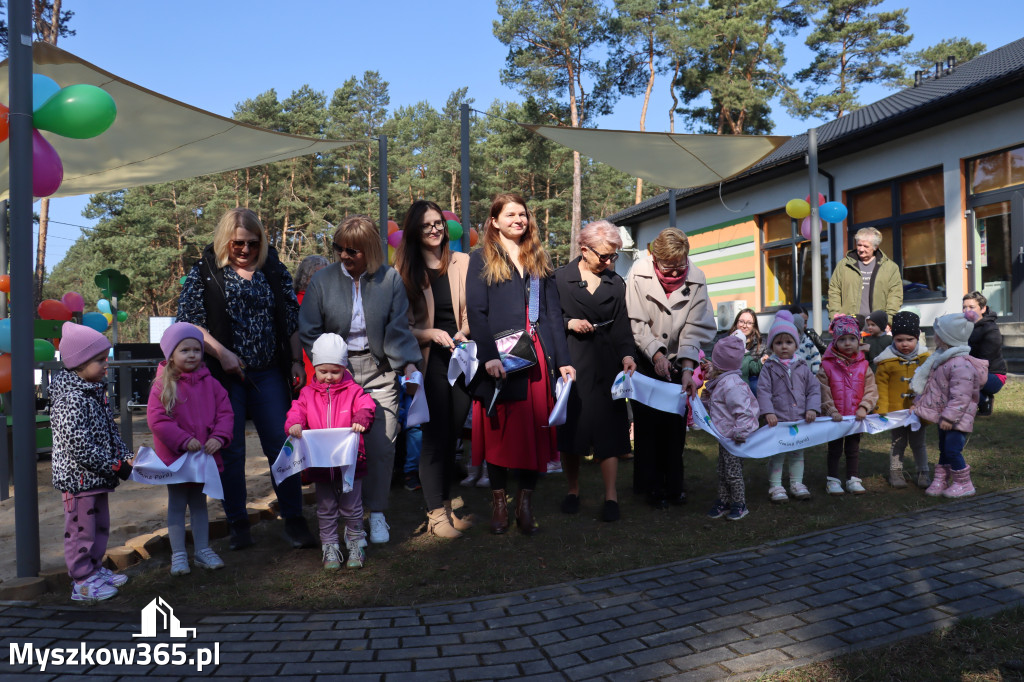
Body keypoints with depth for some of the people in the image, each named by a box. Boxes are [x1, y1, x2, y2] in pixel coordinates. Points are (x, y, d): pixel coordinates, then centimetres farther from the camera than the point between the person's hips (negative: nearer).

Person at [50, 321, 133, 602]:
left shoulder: (95, 392, 10)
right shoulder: (71, 400, -22)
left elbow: (110, 430, 19)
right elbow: (79, 445, -26)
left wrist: (124, 455, 5)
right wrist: (115, 466, -20)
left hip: (97, 477, 10)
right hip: (79, 478, -10)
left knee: (100, 526, 20)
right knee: (81, 529, 1)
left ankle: (95, 569, 34)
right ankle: (82, 582, 11)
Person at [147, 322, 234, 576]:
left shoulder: (210, 383, 1)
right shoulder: (162, 385, -10)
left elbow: (225, 412, 0)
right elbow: (157, 419, -16)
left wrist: (218, 437, -16)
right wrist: (184, 441, -22)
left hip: (205, 455, 3)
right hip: (174, 457, -3)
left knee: (199, 503, 16)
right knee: (177, 505, 8)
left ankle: (203, 550, 26)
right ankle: (178, 554, 17)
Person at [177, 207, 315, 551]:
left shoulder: (275, 270, 8)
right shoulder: (204, 272, 1)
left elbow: (293, 319, 11)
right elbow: (187, 319, -5)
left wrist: (296, 362, 4)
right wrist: (222, 353, -13)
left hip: (269, 374, 2)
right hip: (224, 375, -1)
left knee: (282, 445, 0)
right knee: (230, 450, 6)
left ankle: (294, 520, 10)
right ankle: (238, 523, 19)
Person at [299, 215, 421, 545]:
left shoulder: (390, 279, 1)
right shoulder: (322, 281, 3)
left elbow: (399, 329, 0)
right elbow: (309, 332, 6)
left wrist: (409, 364, -10)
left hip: (380, 372, 0)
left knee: (381, 445, -1)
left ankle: (376, 513, 16)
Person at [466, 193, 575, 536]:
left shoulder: (540, 260, 18)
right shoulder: (481, 259, 6)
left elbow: (553, 313, 13)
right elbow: (476, 312, -4)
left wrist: (564, 360, 5)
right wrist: (489, 357, -17)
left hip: (539, 358, 3)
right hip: (501, 359, -3)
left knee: (538, 430, 1)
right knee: (500, 430, 2)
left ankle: (525, 501, 13)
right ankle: (498, 502, 15)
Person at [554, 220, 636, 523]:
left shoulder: (616, 283, 11)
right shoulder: (559, 278, 3)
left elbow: (622, 325, 7)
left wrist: (627, 354, -9)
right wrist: (569, 323, -12)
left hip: (605, 364, 2)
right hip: (569, 362, -1)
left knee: (608, 426, -3)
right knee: (570, 425, 4)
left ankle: (610, 496, 2)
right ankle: (573, 490, 19)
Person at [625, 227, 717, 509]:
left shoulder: (696, 278, -8)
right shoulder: (639, 273, -13)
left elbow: (694, 328, -9)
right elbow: (636, 322, -12)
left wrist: (687, 368, -18)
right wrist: (657, 354, -21)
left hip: (677, 361, 2)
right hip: (645, 359, -2)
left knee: (675, 423, 2)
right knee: (647, 422, -2)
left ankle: (674, 483, 16)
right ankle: (650, 486, 11)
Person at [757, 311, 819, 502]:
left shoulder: (802, 367, 7)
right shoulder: (769, 367, -2)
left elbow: (813, 389, 8)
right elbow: (763, 391, -8)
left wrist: (812, 408, -5)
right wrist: (768, 412, -18)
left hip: (800, 420, 3)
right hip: (777, 420, -3)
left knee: (798, 453, 13)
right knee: (777, 454, 2)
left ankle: (797, 483, 24)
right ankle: (775, 486, 11)